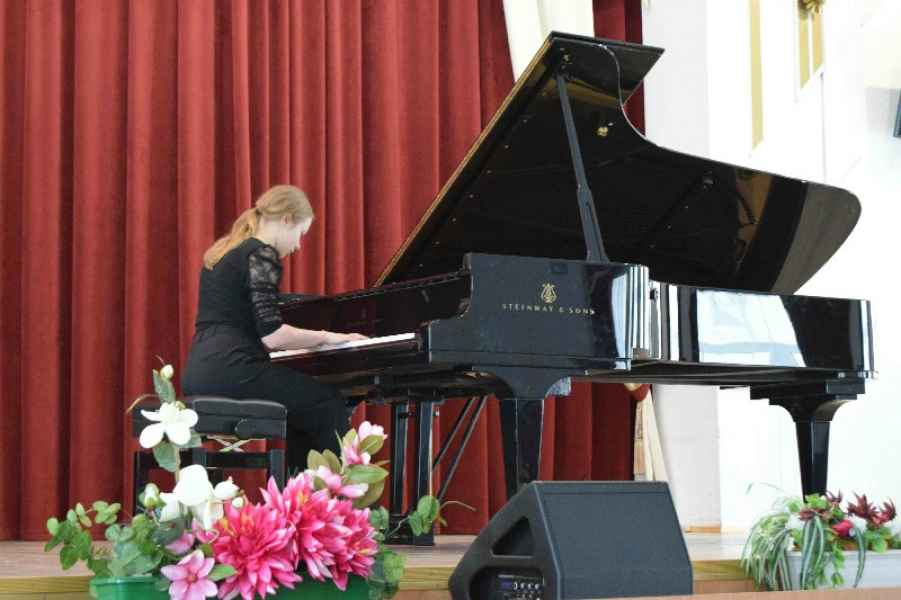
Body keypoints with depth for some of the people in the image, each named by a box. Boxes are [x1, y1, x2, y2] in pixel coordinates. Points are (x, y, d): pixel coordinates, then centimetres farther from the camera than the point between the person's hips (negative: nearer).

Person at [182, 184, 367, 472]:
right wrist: (326, 337, -3)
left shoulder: (224, 251, 20)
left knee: (304, 411, 23)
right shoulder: (261, 254, -8)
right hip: (232, 370, -10)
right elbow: (271, 334, -17)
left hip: (201, 373, 10)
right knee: (329, 404, 2)